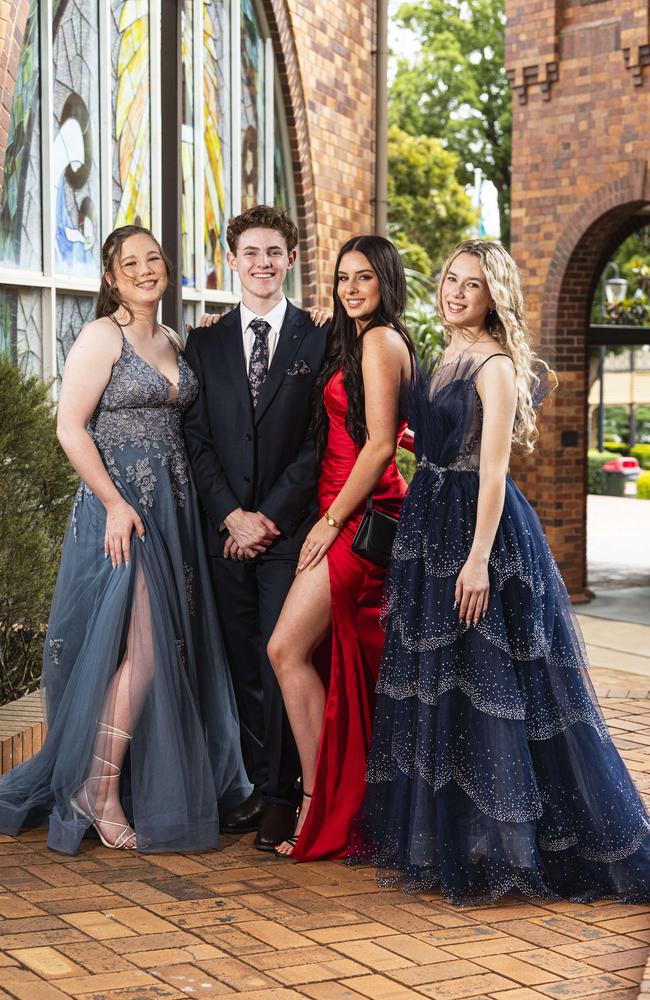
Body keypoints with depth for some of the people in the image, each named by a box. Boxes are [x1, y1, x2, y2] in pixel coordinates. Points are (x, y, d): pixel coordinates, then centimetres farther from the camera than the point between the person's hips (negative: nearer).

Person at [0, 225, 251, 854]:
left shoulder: (172, 343, 16)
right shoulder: (102, 336, -6)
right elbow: (70, 429, -13)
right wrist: (114, 503, -18)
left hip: (173, 508, 7)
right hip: (120, 507, -7)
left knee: (175, 649, 8)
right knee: (142, 649, -12)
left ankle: (154, 792, 19)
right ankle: (100, 795, -1)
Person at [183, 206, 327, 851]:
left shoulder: (318, 342, 2)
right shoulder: (204, 345, 12)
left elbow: (321, 442, -3)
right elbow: (197, 439, 7)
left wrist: (270, 516, -10)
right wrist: (231, 515, -6)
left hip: (291, 527, -3)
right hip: (227, 526, 3)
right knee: (244, 664, 7)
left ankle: (280, 796, 4)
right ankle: (258, 787, 15)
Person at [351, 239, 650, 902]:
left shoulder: (496, 366, -11)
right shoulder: (448, 360, 15)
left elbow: (492, 468, -18)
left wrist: (479, 557, -23)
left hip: (479, 527, -9)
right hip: (430, 528, 9)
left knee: (483, 689, -4)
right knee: (432, 686, 13)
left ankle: (490, 847, 5)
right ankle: (437, 839, 25)